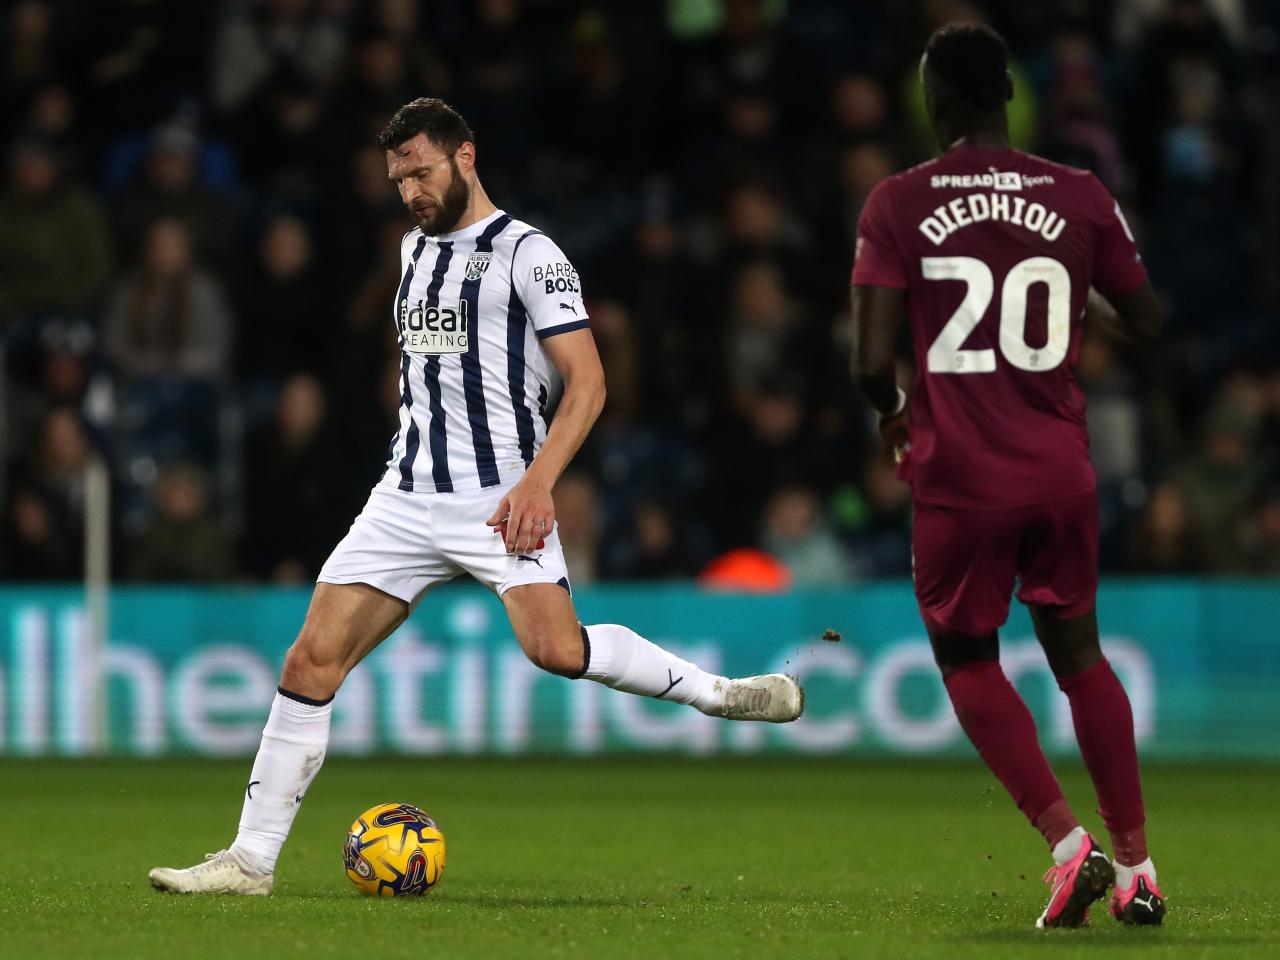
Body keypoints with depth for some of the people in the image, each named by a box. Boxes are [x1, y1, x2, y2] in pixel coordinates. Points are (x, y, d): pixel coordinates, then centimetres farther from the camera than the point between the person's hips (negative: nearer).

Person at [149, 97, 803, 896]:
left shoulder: (526, 253, -5)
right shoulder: (414, 248, 18)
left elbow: (587, 381, -11)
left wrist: (537, 481, -23)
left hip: (501, 498, -6)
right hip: (407, 496, 6)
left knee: (557, 649, -27)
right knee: (311, 661, -3)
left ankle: (716, 693, -6)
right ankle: (251, 860, -1)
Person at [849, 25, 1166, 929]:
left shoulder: (900, 204, -7)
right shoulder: (1081, 198, 0)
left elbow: (872, 363, -11)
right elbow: (1148, 323, 9)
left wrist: (895, 414, 11)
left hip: (960, 479, -3)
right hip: (1062, 472, 3)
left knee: (969, 661, 14)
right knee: (1080, 653, 19)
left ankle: (1067, 842, -3)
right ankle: (1135, 863, 16)